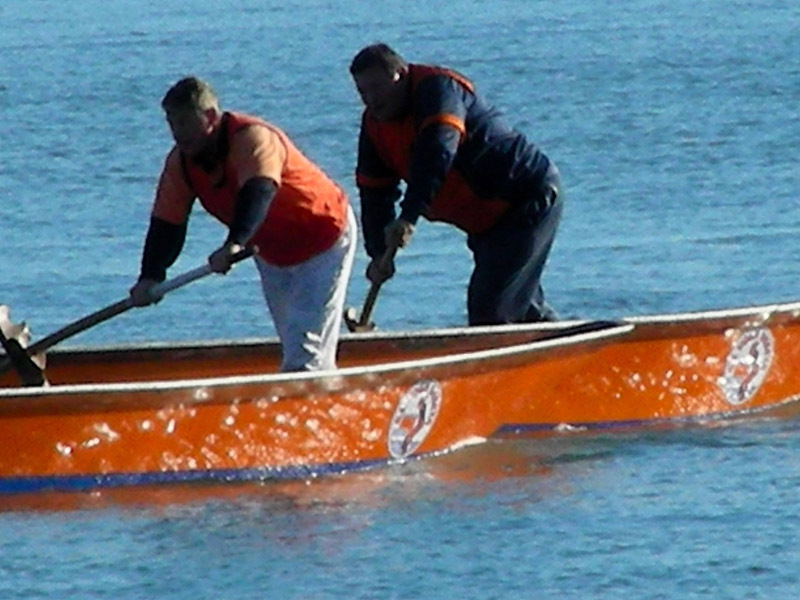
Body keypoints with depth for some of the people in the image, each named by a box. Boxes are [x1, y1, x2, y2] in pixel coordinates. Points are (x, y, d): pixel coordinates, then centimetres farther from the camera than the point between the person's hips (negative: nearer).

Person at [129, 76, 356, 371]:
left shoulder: (252, 139, -31)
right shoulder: (179, 163, -8)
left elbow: (259, 192, -48)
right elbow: (166, 224, -8)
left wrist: (235, 244, -63)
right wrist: (151, 276, -23)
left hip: (324, 236, -8)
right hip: (272, 255, 8)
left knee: (305, 350, -17)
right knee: (293, 346, 12)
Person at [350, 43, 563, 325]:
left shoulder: (437, 88, -21)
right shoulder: (375, 125, 6)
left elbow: (437, 153, -38)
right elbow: (375, 194, 5)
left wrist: (409, 217, -49)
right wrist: (379, 254, -9)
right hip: (487, 221, 10)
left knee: (488, 306, -18)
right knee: (526, 308, 18)